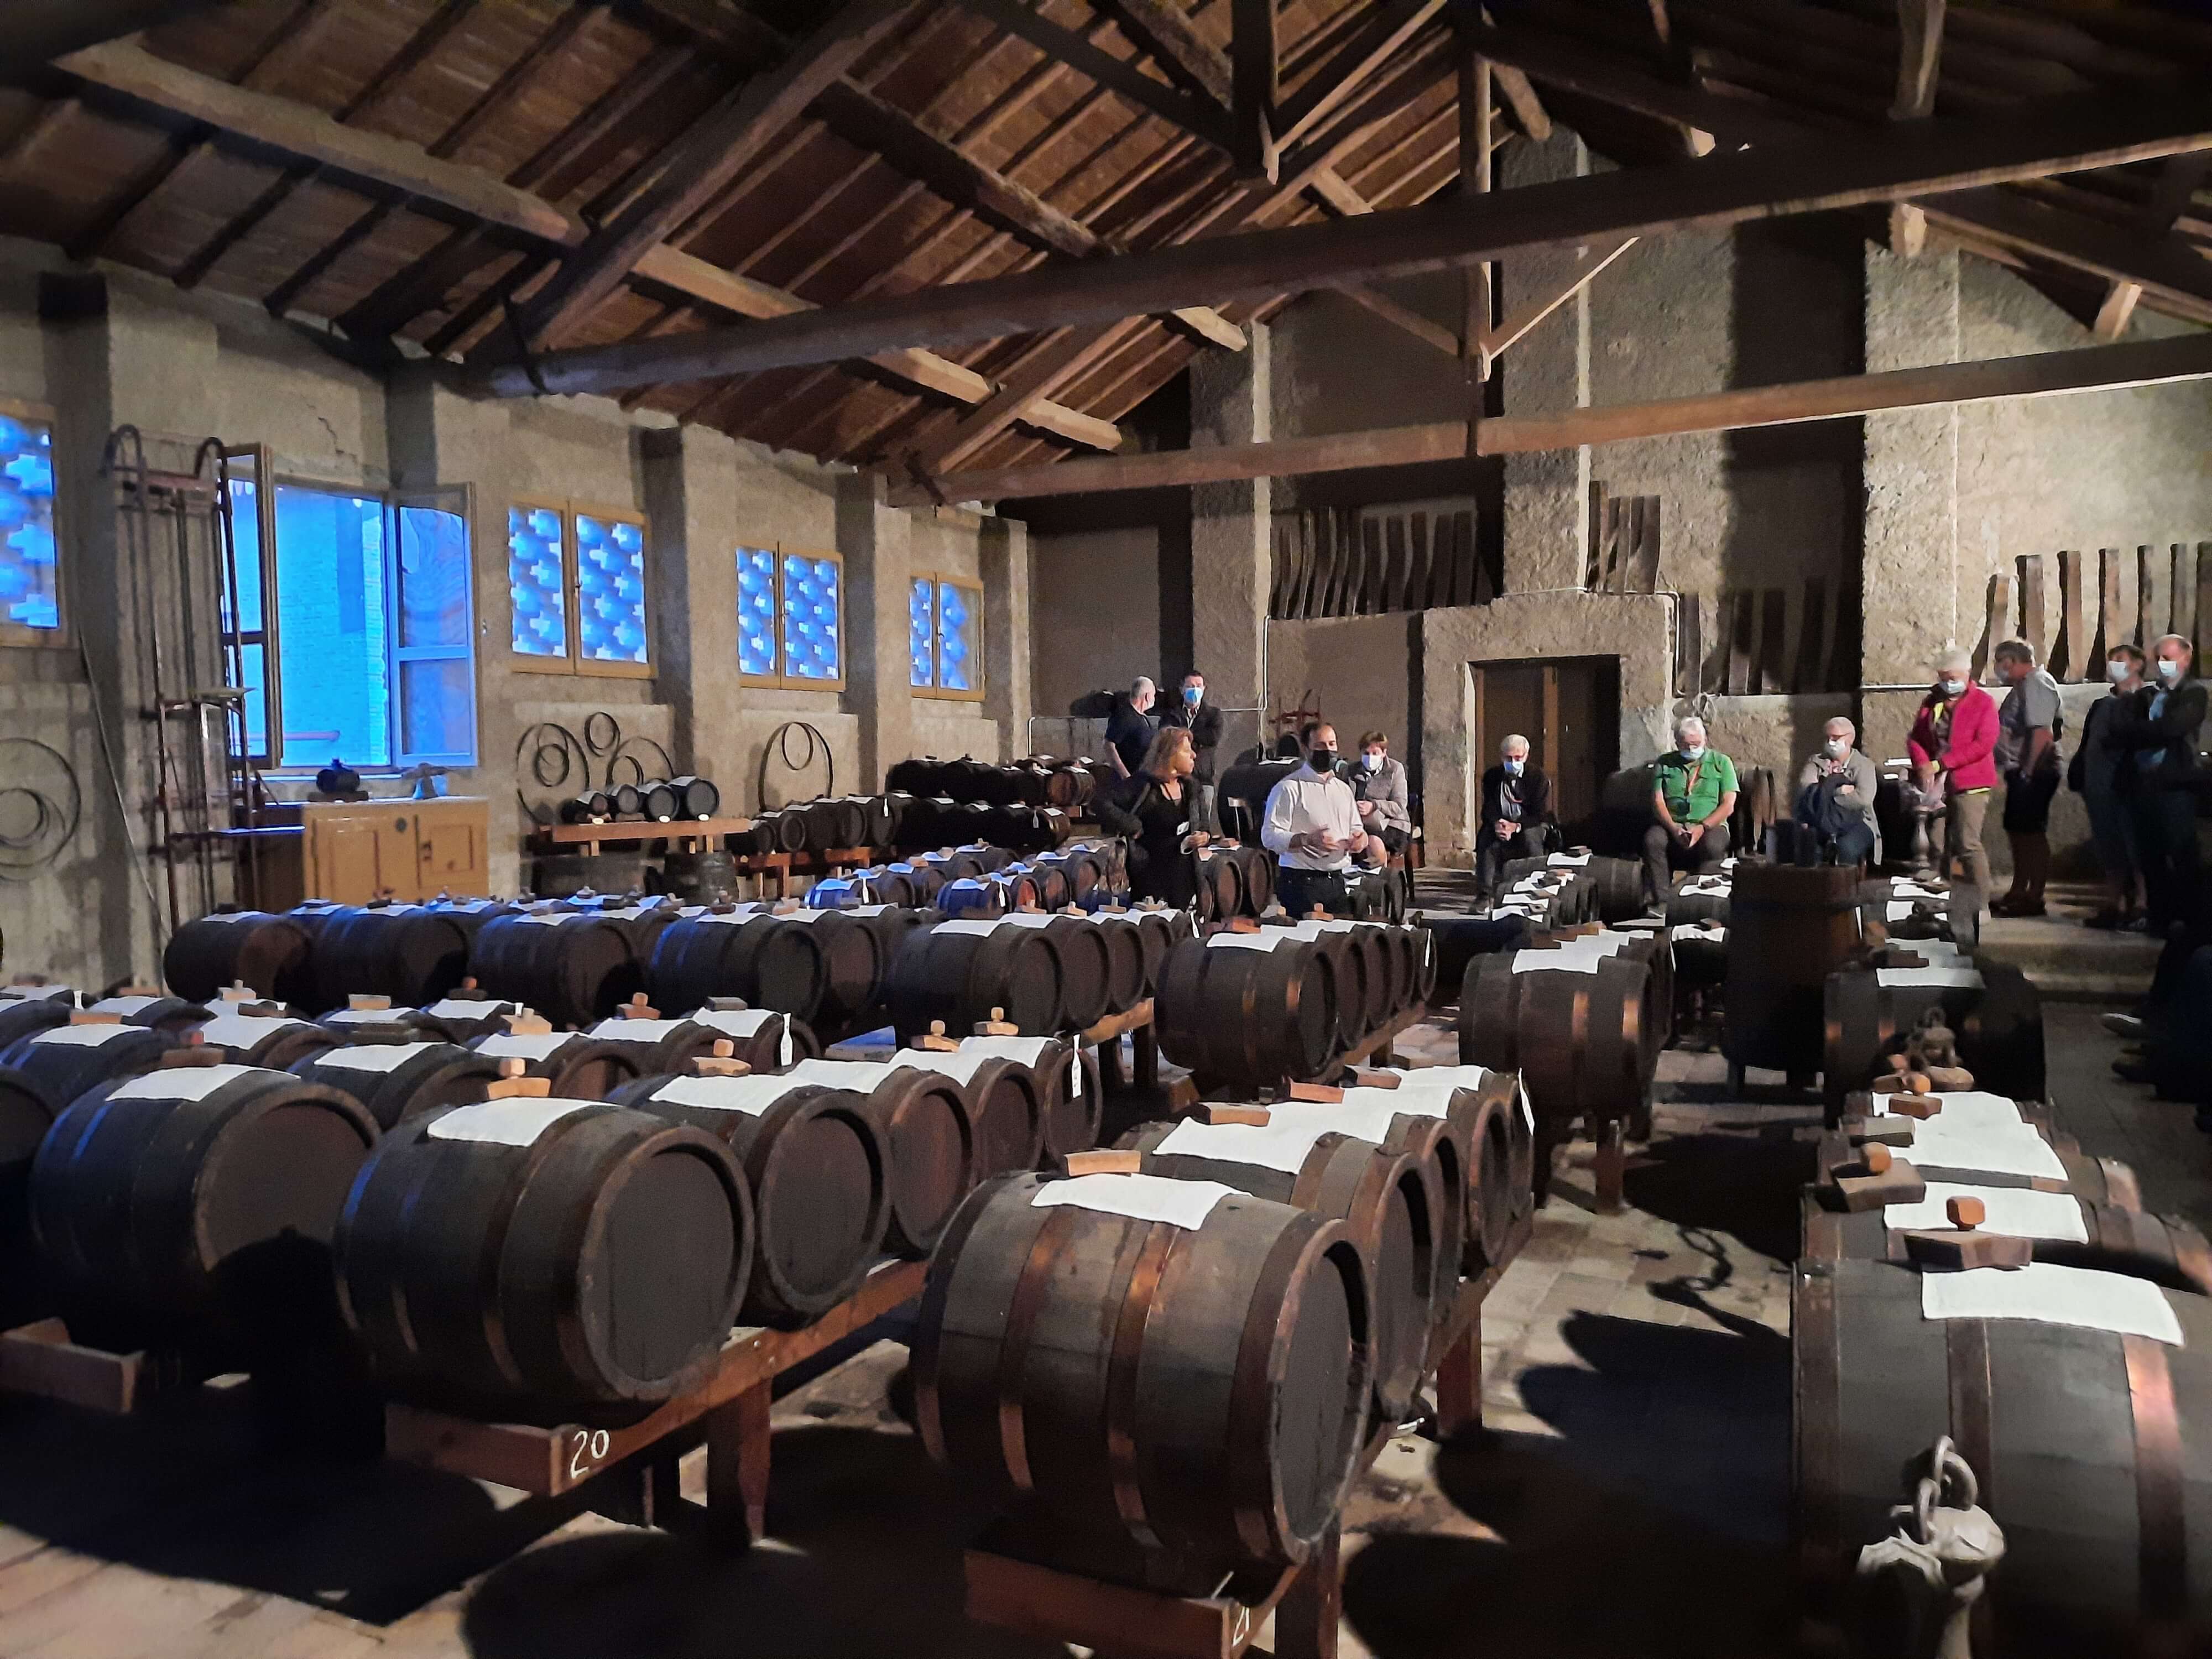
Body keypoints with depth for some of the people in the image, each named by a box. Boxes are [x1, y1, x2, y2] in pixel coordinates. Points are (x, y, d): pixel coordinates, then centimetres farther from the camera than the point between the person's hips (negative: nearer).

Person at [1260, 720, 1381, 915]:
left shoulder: (1343, 789, 18)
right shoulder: (1289, 788, -5)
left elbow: (1355, 828, 29)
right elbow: (1269, 836, -12)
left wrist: (1362, 837, 4)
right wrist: (1307, 840, -26)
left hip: (1337, 882, 6)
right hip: (1301, 883, -6)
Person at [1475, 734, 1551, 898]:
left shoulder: (1538, 776, -7)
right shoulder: (1491, 776, 3)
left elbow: (1542, 814, -11)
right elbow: (1488, 808, 1)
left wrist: (1517, 826, -26)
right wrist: (1497, 823, -24)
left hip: (1531, 824, -2)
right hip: (1501, 823, 2)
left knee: (1530, 836, -36)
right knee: (1486, 839, -29)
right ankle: (1484, 894, -27)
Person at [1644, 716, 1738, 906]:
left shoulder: (1721, 762, 11)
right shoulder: (1664, 764, 15)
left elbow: (1728, 805, 1)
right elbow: (1658, 801, 4)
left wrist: (1703, 827, -16)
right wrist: (1673, 827, -15)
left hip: (1710, 826, -1)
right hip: (1673, 825, 1)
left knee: (1713, 845, -37)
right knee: (1652, 839, -33)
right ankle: (1661, 901, -33)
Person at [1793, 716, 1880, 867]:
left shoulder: (1864, 765, 6)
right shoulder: (1816, 763, 16)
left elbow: (1863, 799, -13)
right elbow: (1804, 790, -4)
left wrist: (1829, 794, -7)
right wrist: (1840, 791, -10)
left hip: (1856, 824, -2)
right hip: (1822, 823, 2)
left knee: (1846, 847, -35)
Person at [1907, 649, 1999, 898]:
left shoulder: (1983, 703, -1)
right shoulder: (1931, 702, 15)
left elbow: (1984, 744, -11)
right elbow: (1915, 738, 11)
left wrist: (1940, 764, -15)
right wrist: (1923, 765, -10)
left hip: (1969, 784, -5)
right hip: (1935, 784, 5)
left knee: (1967, 844, -12)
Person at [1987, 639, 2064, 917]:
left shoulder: (2037, 683, -14)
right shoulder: (2024, 685, 18)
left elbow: (2042, 732, -23)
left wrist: (2029, 770, -23)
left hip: (2033, 773, -10)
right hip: (2020, 771, 10)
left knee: (2032, 834, -5)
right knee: (2017, 831, 15)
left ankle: (2034, 898, 0)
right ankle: (2018, 892, 24)